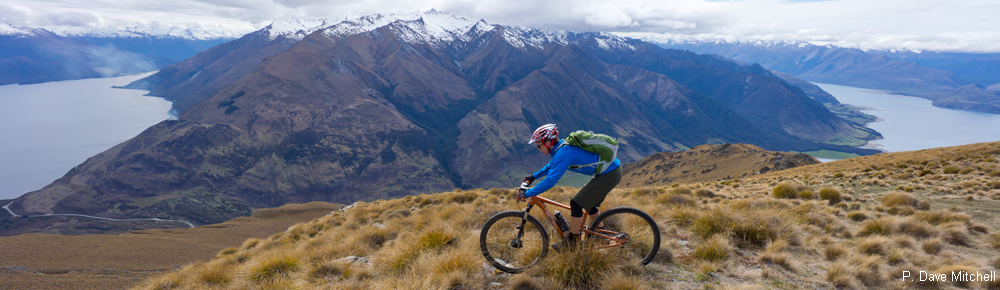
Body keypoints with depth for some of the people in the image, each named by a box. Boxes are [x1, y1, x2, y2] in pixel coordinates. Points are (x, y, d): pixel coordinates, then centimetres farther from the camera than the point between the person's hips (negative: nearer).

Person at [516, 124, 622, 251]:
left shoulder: (563, 153, -23)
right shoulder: (561, 146, 7)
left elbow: (550, 181, -26)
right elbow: (551, 165, 26)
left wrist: (527, 194, -20)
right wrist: (533, 176, 25)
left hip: (609, 175, -10)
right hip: (613, 168, 10)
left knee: (576, 203, -5)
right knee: (588, 203, 21)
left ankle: (572, 241, 10)